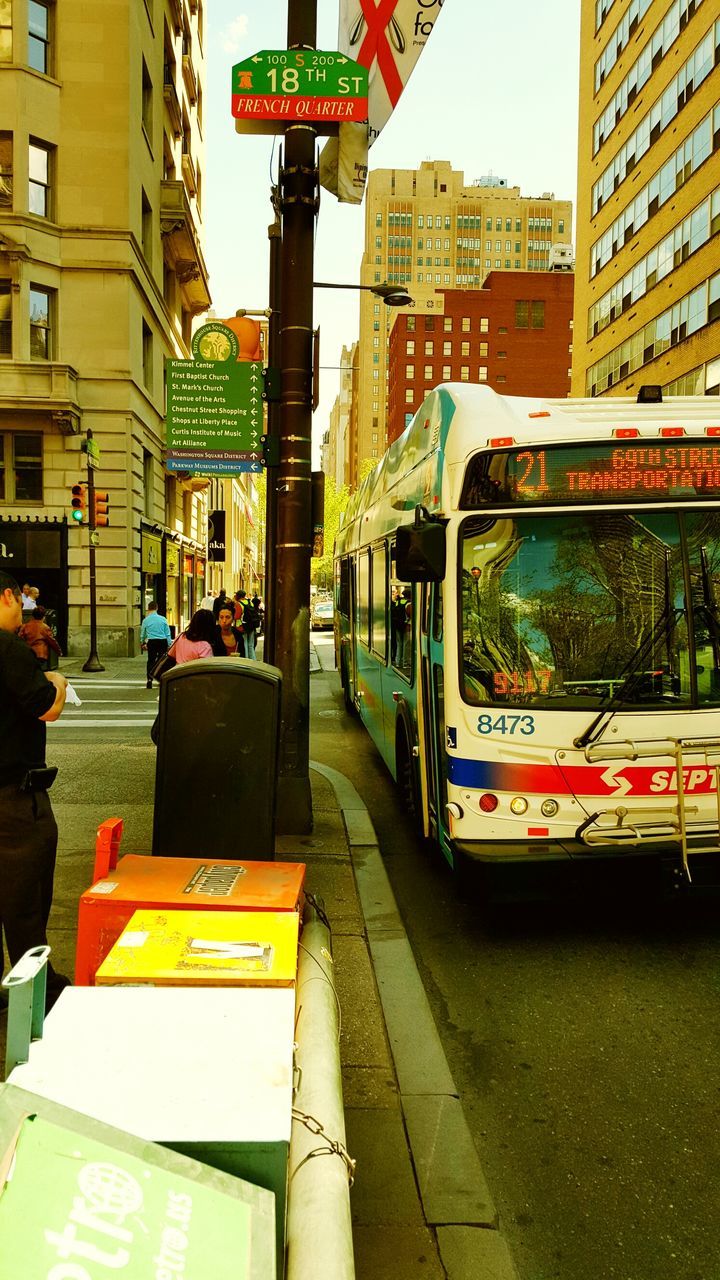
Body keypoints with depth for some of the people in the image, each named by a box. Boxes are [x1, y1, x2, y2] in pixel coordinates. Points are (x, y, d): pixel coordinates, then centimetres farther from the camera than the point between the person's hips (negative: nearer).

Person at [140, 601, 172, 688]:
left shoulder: (146, 620, 1)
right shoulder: (163, 619, 0)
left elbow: (142, 633, 14)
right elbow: (168, 634, 2)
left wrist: (142, 643, 33)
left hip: (151, 642, 0)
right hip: (163, 642, 0)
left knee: (151, 661, 6)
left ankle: (149, 680, -3)